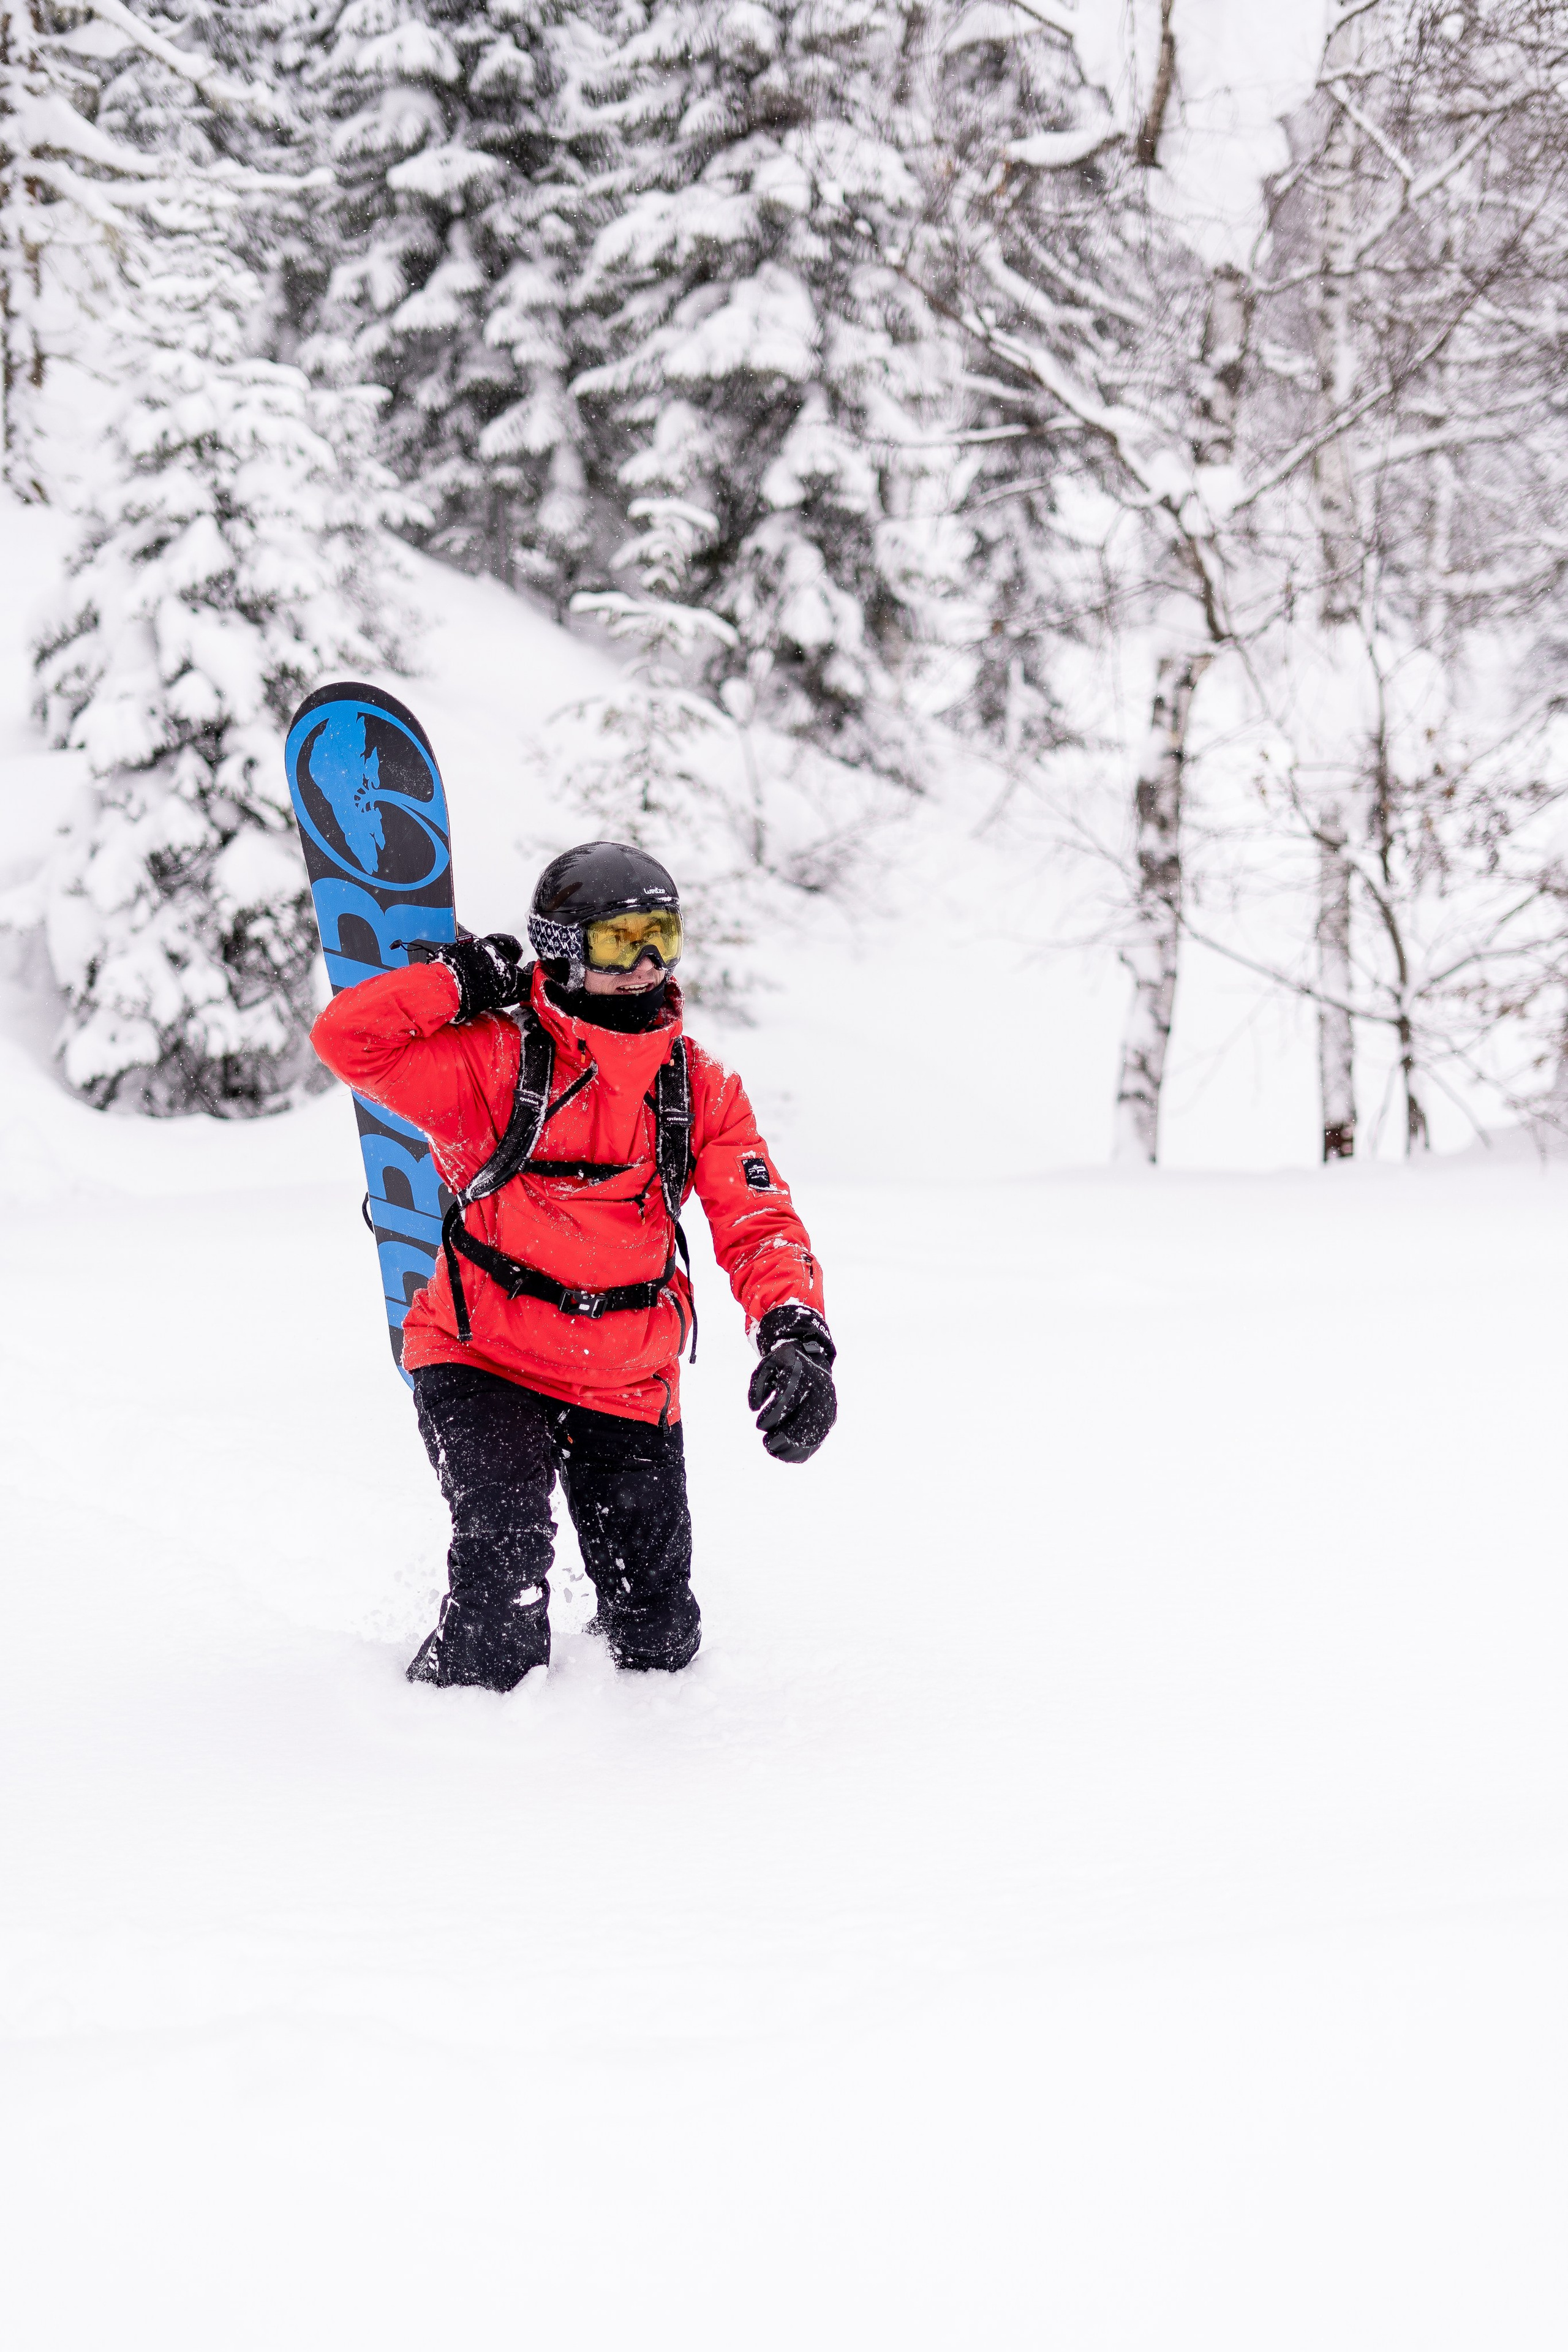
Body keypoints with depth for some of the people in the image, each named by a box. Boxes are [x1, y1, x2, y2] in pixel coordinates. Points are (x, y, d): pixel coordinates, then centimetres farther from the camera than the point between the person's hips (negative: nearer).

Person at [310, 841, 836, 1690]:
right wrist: (466, 979, -18)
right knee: (505, 1548, -26)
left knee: (659, 1635, 8)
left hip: (628, 1386, 4)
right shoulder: (496, 1058, -10)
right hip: (484, 1361, -3)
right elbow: (347, 1038, -18)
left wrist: (794, 1333, -23)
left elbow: (759, 1224, -5)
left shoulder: (700, 1088, 1)